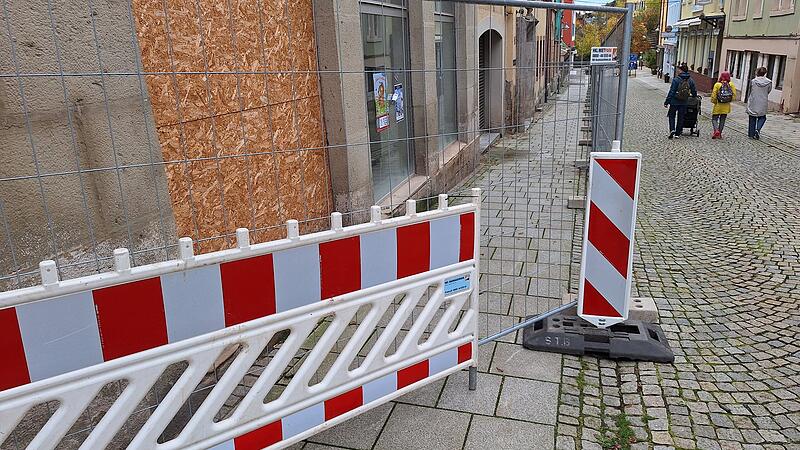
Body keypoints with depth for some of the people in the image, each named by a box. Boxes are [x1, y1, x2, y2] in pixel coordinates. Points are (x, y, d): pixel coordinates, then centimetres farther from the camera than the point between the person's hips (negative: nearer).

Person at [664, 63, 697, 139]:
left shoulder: (676, 79, -14)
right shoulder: (691, 81, 0)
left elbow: (671, 92, -13)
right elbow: (694, 92, 9)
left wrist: (666, 102, -8)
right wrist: (693, 96, 32)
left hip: (674, 102, -4)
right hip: (684, 103, 4)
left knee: (672, 116, 11)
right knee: (681, 117, 13)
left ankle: (672, 130, -10)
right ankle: (677, 133, 19)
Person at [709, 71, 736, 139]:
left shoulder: (717, 84, -10)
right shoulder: (731, 85, -2)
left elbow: (714, 95, -10)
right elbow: (734, 95, -4)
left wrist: (714, 101, 7)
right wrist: (729, 100, 13)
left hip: (718, 105, -3)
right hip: (726, 106, 3)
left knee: (714, 118, 7)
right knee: (722, 120, 11)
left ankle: (716, 130, -17)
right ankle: (719, 134, 14)